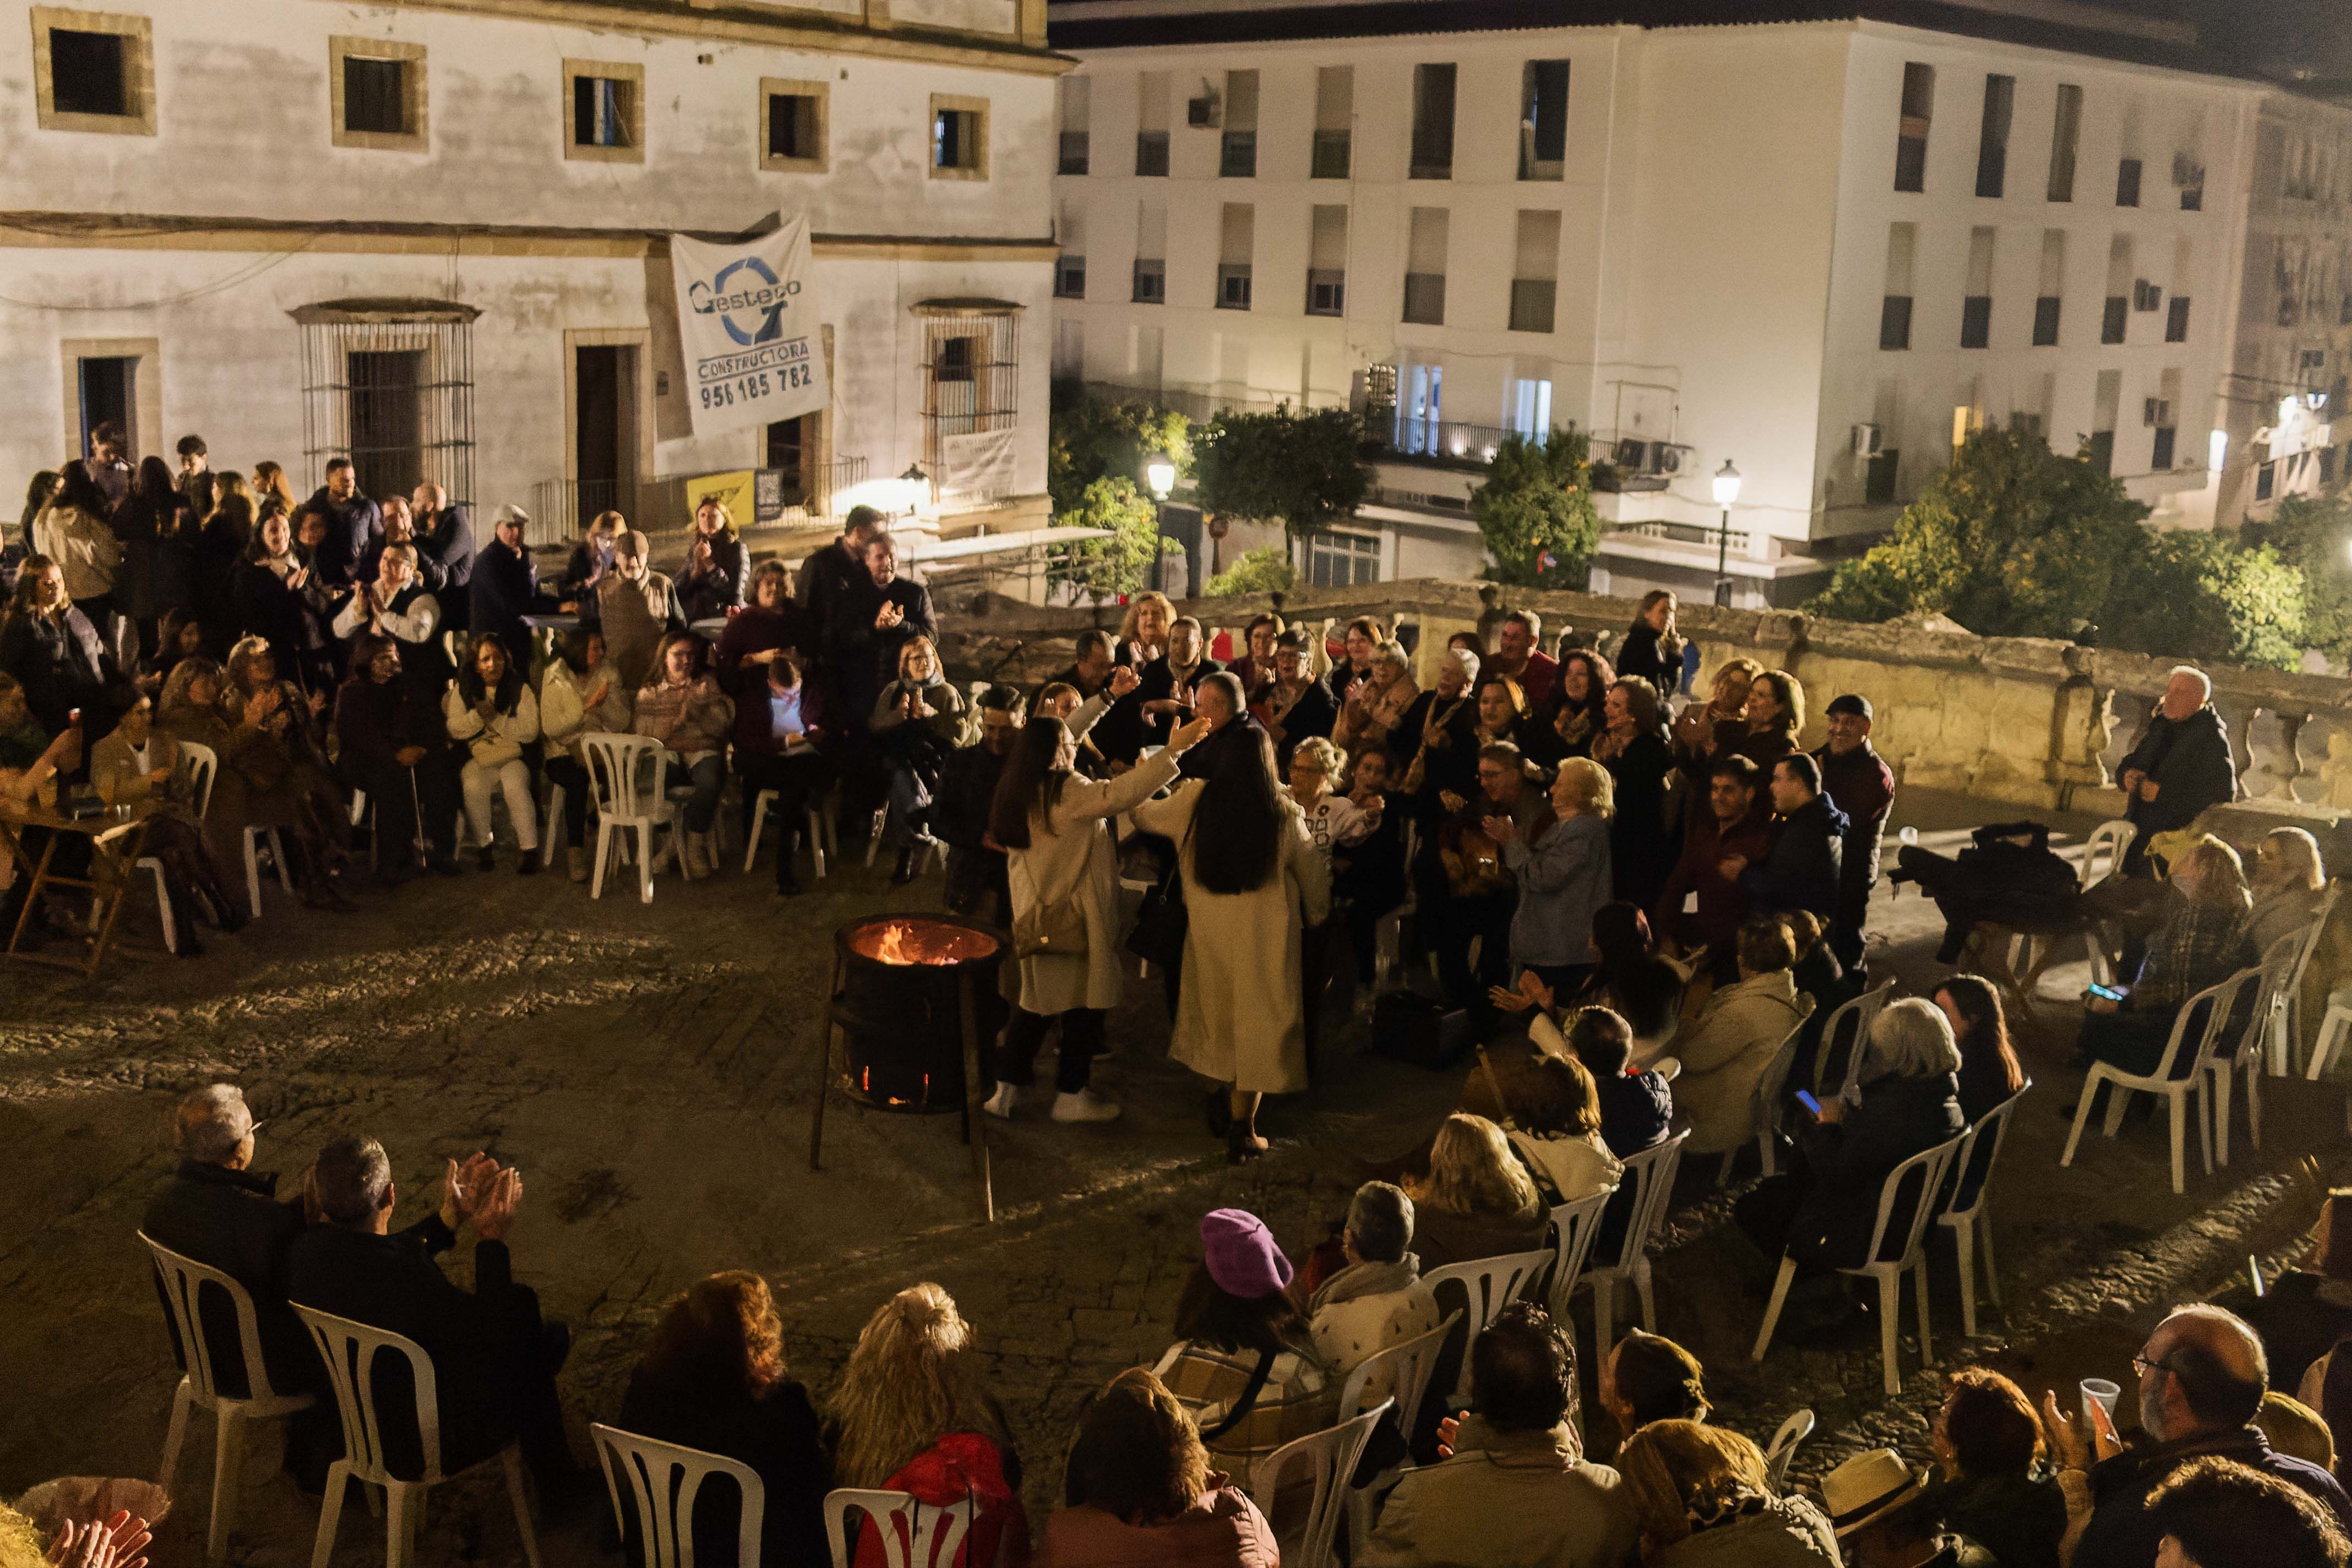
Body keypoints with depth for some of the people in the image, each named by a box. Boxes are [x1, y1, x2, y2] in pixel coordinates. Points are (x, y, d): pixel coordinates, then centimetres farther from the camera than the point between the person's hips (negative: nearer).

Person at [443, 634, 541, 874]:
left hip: (513, 757, -1)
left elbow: (530, 731, -7)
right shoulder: (462, 689, 9)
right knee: (473, 786, -31)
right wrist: (478, 716, -17)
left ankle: (530, 850, -22)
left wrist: (496, 719, -15)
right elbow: (455, 729, 0)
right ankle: (484, 848, -15)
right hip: (476, 758, 1)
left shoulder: (519, 688, 4)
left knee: (515, 785, -32)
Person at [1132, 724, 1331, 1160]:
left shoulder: (1194, 800, -7)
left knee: (1217, 1013, 21)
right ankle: (1242, 1129, 9)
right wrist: (1316, 916, 18)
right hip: (1265, 936, -2)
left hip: (1208, 929, 3)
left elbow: (1143, 816, 11)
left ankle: (1219, 1095, 28)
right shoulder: (1284, 815, -12)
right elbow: (1314, 877, -1)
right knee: (1256, 1025, 6)